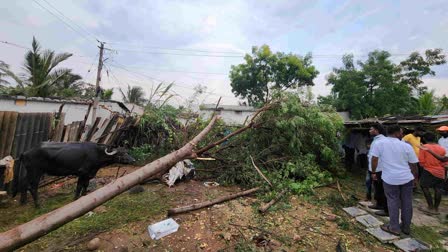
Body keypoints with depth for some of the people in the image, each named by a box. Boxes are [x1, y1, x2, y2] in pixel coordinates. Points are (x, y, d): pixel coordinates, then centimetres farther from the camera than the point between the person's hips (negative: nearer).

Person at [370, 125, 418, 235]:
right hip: (407, 178, 2)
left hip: (390, 178, -2)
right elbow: (413, 164, 4)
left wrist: (373, 173, 4)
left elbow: (374, 160, -8)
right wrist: (415, 177, 19)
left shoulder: (379, 144, -7)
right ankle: (406, 227, 27)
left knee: (393, 202, 8)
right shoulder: (406, 146, -2)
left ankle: (394, 227, 15)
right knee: (407, 202, 14)